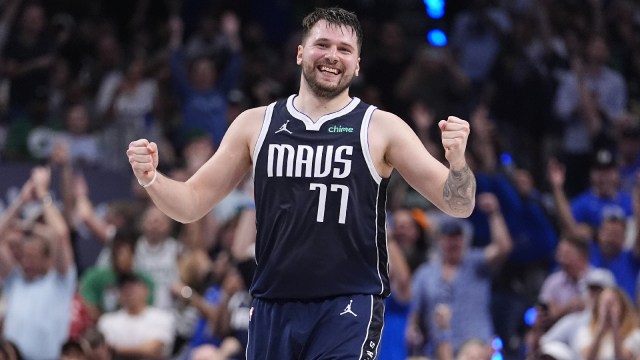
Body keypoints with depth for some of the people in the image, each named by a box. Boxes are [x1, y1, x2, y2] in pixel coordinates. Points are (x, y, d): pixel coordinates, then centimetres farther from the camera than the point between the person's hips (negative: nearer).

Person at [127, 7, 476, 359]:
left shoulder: (381, 128, 1)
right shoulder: (255, 124, 8)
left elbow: (459, 205, -2)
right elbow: (191, 204, 12)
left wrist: (457, 161, -23)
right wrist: (151, 179, -10)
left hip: (349, 306, -3)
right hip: (273, 307, 3)